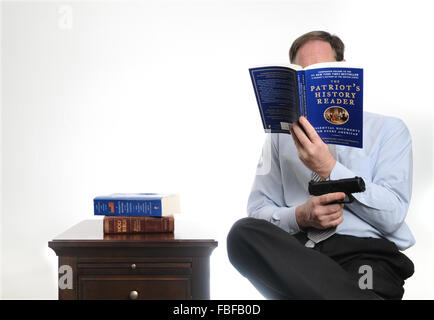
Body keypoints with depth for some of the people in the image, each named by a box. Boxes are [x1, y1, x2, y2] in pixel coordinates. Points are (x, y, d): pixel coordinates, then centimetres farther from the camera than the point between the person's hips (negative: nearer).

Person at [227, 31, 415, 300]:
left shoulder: (388, 129, 13)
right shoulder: (281, 135, 19)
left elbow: (393, 215, -1)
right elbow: (258, 209, 12)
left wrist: (329, 168, -11)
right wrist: (300, 216, -10)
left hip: (367, 251, -6)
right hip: (297, 250, 6)